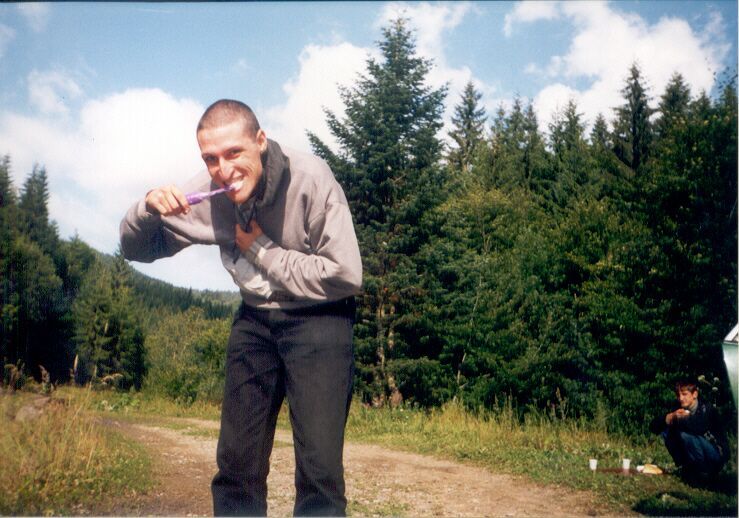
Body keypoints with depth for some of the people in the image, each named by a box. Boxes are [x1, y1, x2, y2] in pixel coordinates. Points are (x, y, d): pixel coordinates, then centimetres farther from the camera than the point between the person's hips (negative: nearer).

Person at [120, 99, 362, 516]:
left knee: (320, 469, -10)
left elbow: (345, 276, -22)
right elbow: (137, 250, 4)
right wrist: (149, 208, -18)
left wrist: (262, 250, -17)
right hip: (255, 319, 5)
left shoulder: (310, 179, -21)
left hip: (318, 319, -4)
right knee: (236, 462, 7)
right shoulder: (208, 193, -7)